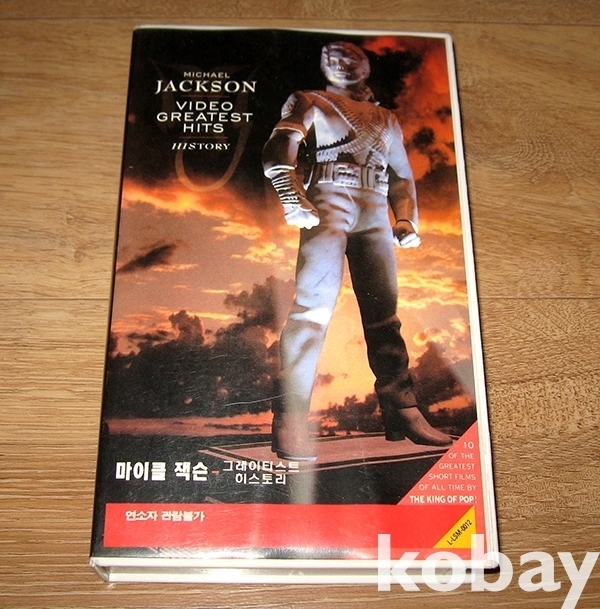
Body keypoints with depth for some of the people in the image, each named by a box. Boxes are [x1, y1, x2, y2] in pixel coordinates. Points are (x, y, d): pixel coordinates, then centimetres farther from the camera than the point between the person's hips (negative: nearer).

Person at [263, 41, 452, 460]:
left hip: (375, 216, 5)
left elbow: (402, 176, 30)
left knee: (385, 313, 1)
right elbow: (278, 151, 0)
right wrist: (294, 201, -19)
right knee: (315, 306, -18)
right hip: (329, 207, -4)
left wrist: (407, 219, 12)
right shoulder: (309, 103, 16)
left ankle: (403, 411, 3)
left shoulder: (387, 120, 28)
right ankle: (291, 420, -20)